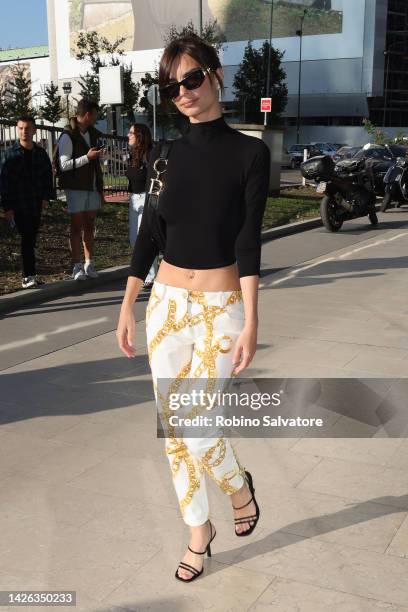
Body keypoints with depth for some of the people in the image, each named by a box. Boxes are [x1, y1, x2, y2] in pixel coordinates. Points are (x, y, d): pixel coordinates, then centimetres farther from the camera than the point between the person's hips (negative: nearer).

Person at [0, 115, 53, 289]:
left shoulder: (40, 153, 8)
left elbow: (48, 175, 14)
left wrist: (46, 197, 0)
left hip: (36, 205, 4)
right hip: (19, 206, -4)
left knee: (31, 240, 7)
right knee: (27, 239, -11)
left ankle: (29, 274, 13)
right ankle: (29, 276, -11)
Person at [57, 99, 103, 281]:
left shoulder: (93, 134, 12)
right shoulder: (68, 136, -11)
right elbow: (63, 165, -15)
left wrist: (100, 187, 12)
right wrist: (87, 157, -19)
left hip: (93, 187, 6)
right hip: (76, 188, -6)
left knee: (89, 227, 8)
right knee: (76, 227, -1)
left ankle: (89, 264, 12)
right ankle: (77, 266, 3)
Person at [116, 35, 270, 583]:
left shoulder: (249, 153, -6)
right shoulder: (166, 156, 5)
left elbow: (248, 242, -12)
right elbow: (148, 234, 8)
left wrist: (251, 321, -17)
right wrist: (128, 305, 7)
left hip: (221, 310, -4)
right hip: (167, 306, 4)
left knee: (197, 432, -7)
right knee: (174, 430, 9)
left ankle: (239, 486, 27)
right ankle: (199, 531, 29)